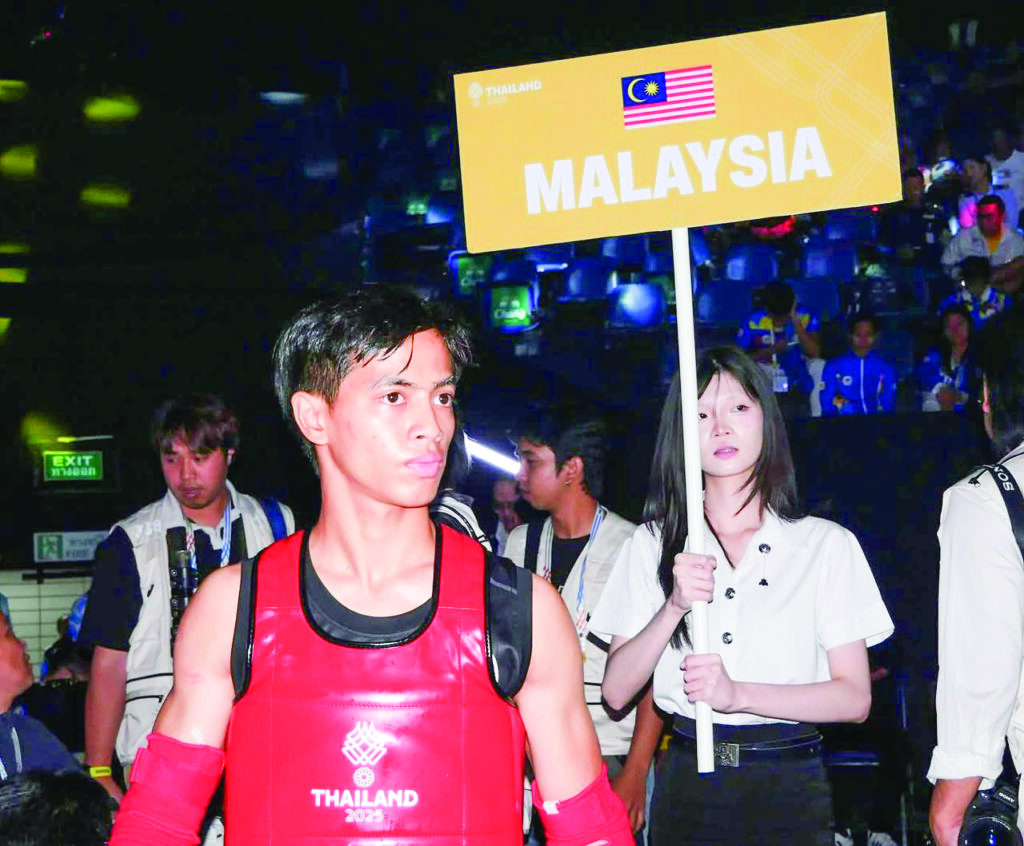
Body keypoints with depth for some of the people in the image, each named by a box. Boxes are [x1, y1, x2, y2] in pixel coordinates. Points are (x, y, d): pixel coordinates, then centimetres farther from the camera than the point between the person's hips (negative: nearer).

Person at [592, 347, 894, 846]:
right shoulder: (652, 546, 5)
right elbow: (616, 691, -1)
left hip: (787, 790, -1)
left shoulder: (826, 544, -1)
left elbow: (854, 698, -6)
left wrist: (738, 694, -18)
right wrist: (674, 606, -16)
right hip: (685, 783, 1)